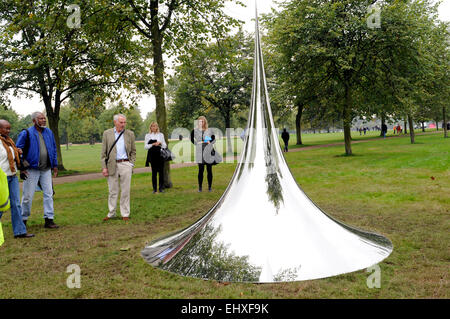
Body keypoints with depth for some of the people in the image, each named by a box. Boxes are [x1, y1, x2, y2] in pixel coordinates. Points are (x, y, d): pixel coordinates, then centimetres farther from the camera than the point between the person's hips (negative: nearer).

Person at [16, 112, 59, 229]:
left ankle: (49, 219, 10)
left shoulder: (49, 132, 9)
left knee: (49, 194, 3)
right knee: (28, 196, 2)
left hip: (46, 169, 4)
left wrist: (55, 165, 13)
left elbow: (53, 149, 17)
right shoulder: (26, 133, -6)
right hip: (32, 170, -4)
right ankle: (23, 219, 18)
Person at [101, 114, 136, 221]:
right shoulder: (107, 133, 5)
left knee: (125, 191, 3)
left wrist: (131, 164, 0)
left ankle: (125, 214, 13)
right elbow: (103, 152, 4)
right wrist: (104, 167, -3)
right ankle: (111, 213, 18)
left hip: (125, 165, 0)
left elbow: (133, 151, 12)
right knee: (112, 191, 6)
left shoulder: (130, 134, 7)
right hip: (112, 165, 0)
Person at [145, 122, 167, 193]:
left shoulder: (161, 135, 12)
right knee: (154, 172, 0)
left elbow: (165, 146, 10)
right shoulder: (147, 135, 8)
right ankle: (154, 188, 5)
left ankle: (161, 188, 5)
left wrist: (160, 143, -9)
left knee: (161, 171, -2)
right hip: (152, 155, -1)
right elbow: (145, 146, 1)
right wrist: (153, 144, -13)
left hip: (160, 154, 1)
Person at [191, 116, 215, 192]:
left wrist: (210, 142, -6)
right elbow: (192, 139, 11)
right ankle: (200, 187, 6)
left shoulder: (209, 131, 7)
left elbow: (214, 139, 12)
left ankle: (209, 187, 11)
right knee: (200, 170, 0)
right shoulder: (194, 131, 5)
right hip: (199, 152, -1)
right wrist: (197, 143, -5)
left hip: (208, 152, 1)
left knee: (209, 170, 3)